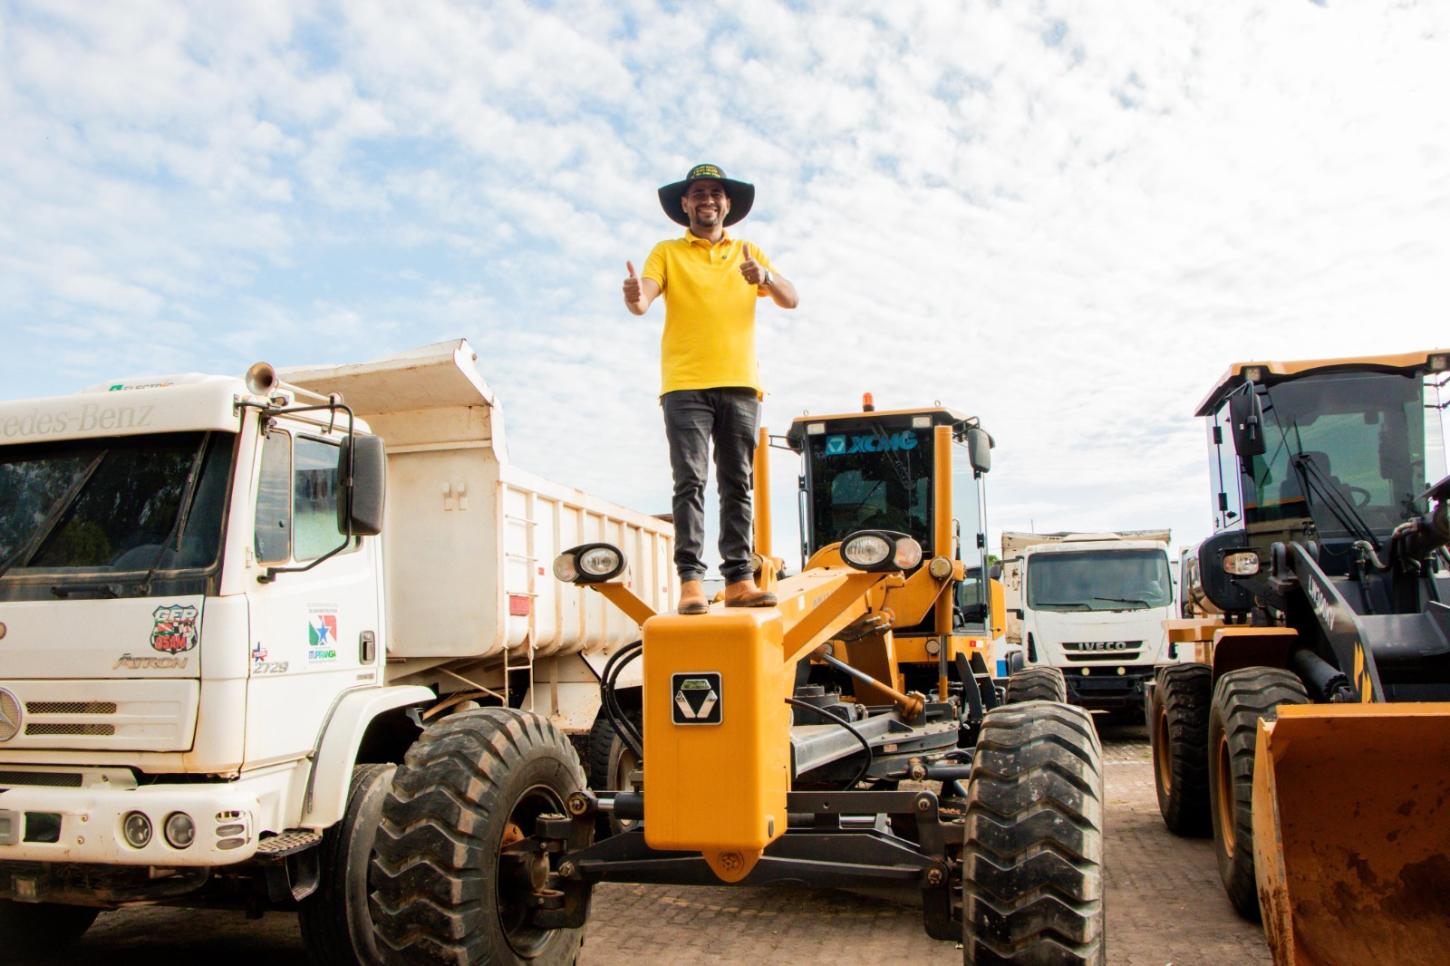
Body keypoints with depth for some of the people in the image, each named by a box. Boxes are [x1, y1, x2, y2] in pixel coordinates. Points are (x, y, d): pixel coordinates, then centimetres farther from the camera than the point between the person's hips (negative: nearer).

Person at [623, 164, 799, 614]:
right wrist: (636, 298, -30)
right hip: (685, 385, -2)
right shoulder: (667, 253, 12)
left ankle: (739, 579, 2)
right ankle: (690, 580, -12)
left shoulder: (748, 253, 19)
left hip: (740, 384, 3)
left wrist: (765, 277, -15)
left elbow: (790, 300, 7)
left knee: (737, 485, 1)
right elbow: (645, 297, -5)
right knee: (690, 481, -10)